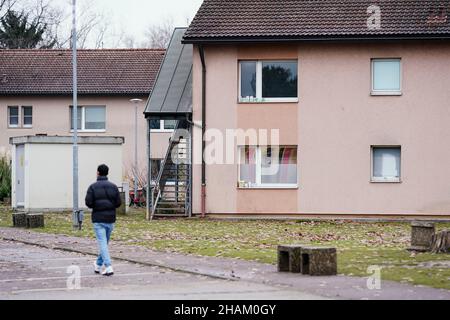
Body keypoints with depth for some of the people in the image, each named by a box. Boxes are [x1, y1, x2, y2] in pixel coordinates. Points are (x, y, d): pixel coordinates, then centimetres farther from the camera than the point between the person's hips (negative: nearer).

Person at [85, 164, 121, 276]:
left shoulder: (93, 187, -6)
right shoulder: (113, 186, 2)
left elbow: (88, 203, -11)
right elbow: (118, 203, 0)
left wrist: (96, 206, 10)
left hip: (98, 219, -3)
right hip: (110, 219, 3)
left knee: (102, 243, -6)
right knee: (105, 242, 17)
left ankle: (108, 267, -19)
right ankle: (99, 265, 29)